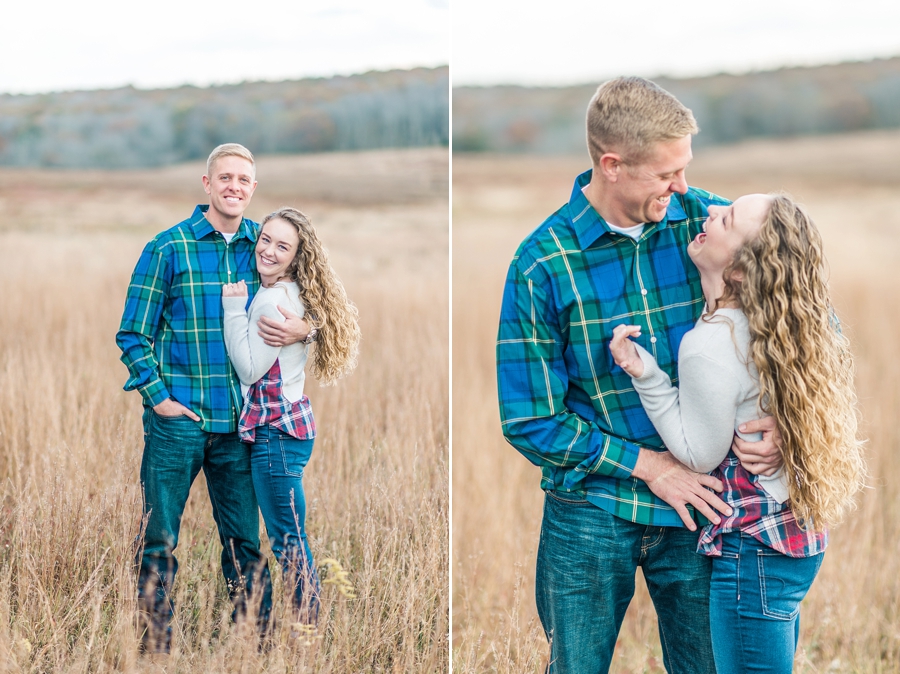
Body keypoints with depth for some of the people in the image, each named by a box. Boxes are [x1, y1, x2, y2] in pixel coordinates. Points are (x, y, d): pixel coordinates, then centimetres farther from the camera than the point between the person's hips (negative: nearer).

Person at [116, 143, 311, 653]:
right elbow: (133, 333, 0)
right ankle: (155, 649, 13)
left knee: (245, 541, 10)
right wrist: (158, 396, -9)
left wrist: (303, 330, -6)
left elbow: (300, 306, 17)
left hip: (238, 419, 3)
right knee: (160, 541, 2)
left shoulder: (264, 246, 7)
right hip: (177, 416, -3)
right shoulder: (168, 248, -3)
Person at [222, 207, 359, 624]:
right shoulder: (291, 293, 11)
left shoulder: (272, 299, -18)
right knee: (291, 537, 16)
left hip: (276, 431, -10)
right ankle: (308, 622, 22)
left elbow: (249, 369, -19)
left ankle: (309, 623, 5)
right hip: (290, 422, 10)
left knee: (288, 540, -2)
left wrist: (233, 308, -16)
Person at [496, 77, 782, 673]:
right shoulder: (541, 264, -12)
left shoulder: (707, 220, -6)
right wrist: (649, 465, -13)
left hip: (699, 499, 2)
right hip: (592, 511, -2)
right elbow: (530, 422, -9)